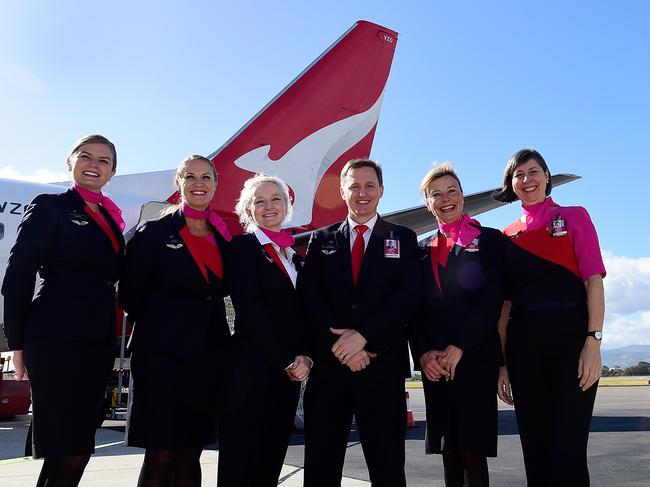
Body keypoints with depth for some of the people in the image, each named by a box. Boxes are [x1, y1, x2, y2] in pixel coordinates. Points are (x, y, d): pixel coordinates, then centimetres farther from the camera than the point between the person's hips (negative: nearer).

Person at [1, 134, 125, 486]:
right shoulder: (49, 207, -1)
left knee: (79, 448, 11)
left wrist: (110, 343, 13)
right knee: (67, 450, -5)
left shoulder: (112, 218, 17)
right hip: (56, 342, -6)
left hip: (98, 344, 7)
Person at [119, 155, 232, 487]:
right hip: (163, 353, -4)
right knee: (161, 455, -2)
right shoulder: (155, 232, -2)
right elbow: (130, 294, 0)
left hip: (208, 355, 5)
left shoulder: (223, 237, 10)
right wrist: (160, 328, 5)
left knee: (190, 453, 11)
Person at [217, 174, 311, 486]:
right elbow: (249, 309, -12)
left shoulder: (294, 256, 18)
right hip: (251, 369, -6)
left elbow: (303, 314, 15)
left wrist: (304, 357, -3)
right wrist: (286, 361, -11)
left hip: (290, 373, 7)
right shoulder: (243, 246, -1)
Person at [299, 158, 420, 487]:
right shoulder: (321, 239, 13)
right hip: (328, 364, 2)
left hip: (382, 365, -1)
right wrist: (339, 343, -12)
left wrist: (364, 335, -15)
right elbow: (309, 297, 1)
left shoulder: (403, 238, 9)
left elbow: (408, 296, -4)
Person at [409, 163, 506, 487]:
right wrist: (423, 353, -5)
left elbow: (492, 298, -7)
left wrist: (459, 348, -13)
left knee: (472, 450, -4)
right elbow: (414, 307, 10)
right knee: (448, 451, 8)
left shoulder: (489, 239, 4)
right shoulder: (422, 249, 15)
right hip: (433, 362, 4)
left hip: (476, 356, -4)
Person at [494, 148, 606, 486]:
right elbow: (506, 302, 12)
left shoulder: (574, 216, 7)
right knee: (535, 447, 8)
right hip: (524, 344, 3)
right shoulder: (508, 235, 14)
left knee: (568, 449, -6)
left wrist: (593, 342, -13)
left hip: (570, 335, -3)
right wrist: (502, 362, 7)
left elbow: (593, 280, -2)